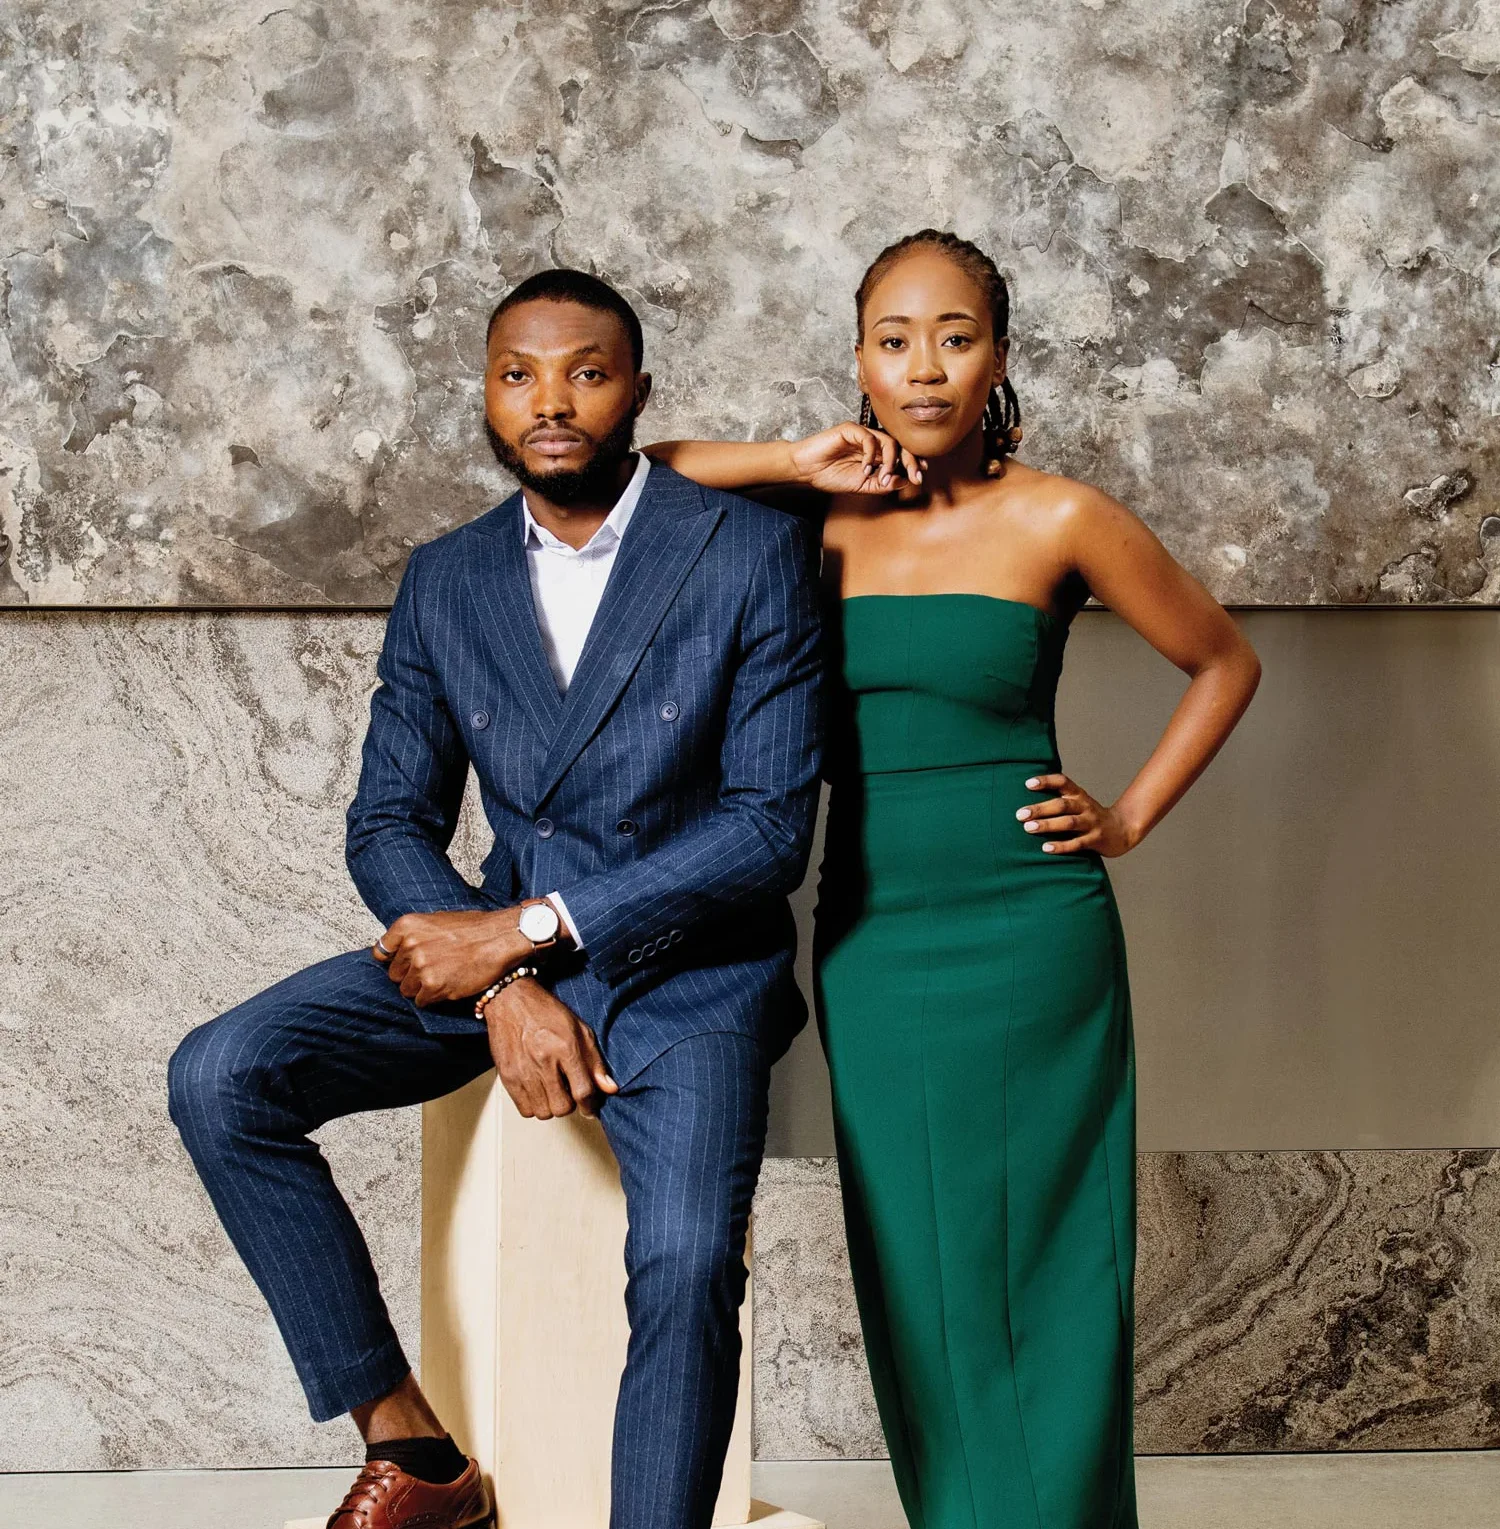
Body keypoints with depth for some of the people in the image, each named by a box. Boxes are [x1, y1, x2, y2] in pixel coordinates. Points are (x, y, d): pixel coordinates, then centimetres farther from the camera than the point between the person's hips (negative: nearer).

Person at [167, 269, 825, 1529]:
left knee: (685, 1267, -30)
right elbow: (389, 825, 6)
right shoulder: (444, 583, 6)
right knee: (219, 1079, -14)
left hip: (684, 967, -4)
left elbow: (771, 827, -13)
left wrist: (525, 930, -17)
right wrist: (505, 987, -14)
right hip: (502, 950, 5)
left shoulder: (754, 552, -8)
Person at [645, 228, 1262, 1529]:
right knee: (912, 1287, 10)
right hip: (867, 943, 3)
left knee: (1029, 1278, 3)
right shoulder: (830, 519, 4)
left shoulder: (1058, 520, -4)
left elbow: (1226, 664, 8)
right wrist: (797, 467, -6)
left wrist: (1127, 820, 2)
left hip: (1023, 937, -3)